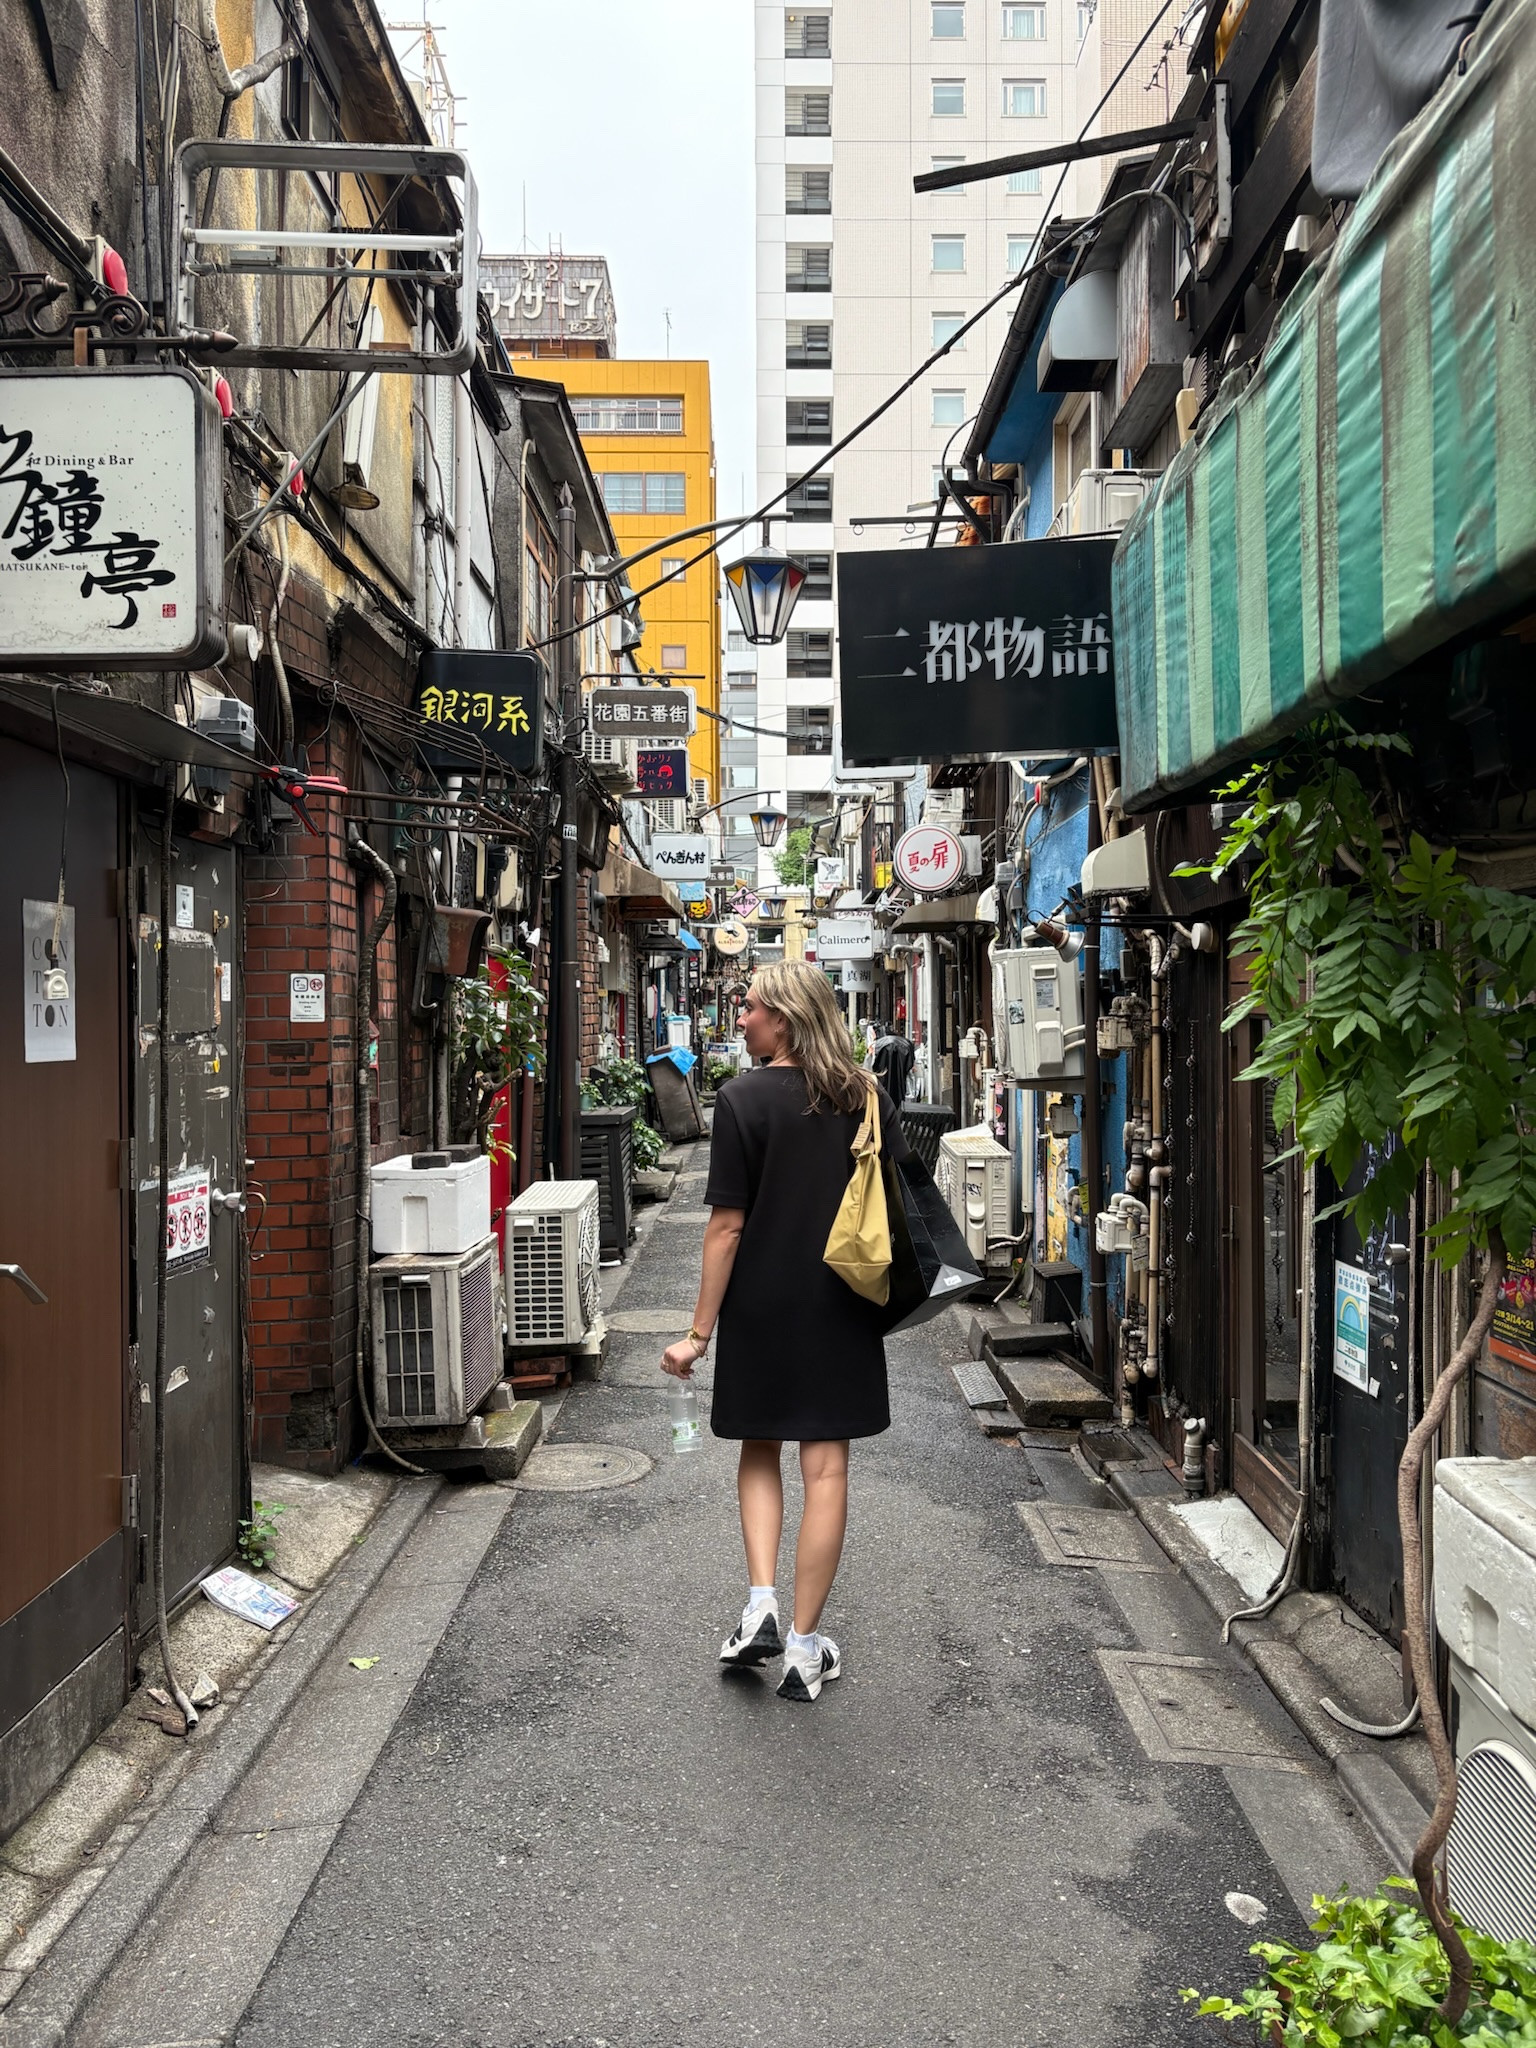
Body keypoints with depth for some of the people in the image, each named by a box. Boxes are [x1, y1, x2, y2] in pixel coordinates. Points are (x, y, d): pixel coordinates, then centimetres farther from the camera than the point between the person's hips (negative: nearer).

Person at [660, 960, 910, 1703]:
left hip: (762, 1306, -2)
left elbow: (727, 1224, -12)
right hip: (845, 1308, 3)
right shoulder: (867, 1096, 1)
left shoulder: (744, 1098, -11)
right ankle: (804, 1649, 12)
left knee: (759, 1453, 18)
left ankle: (760, 1606, 5)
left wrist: (700, 1330, -7)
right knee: (826, 1469, 7)